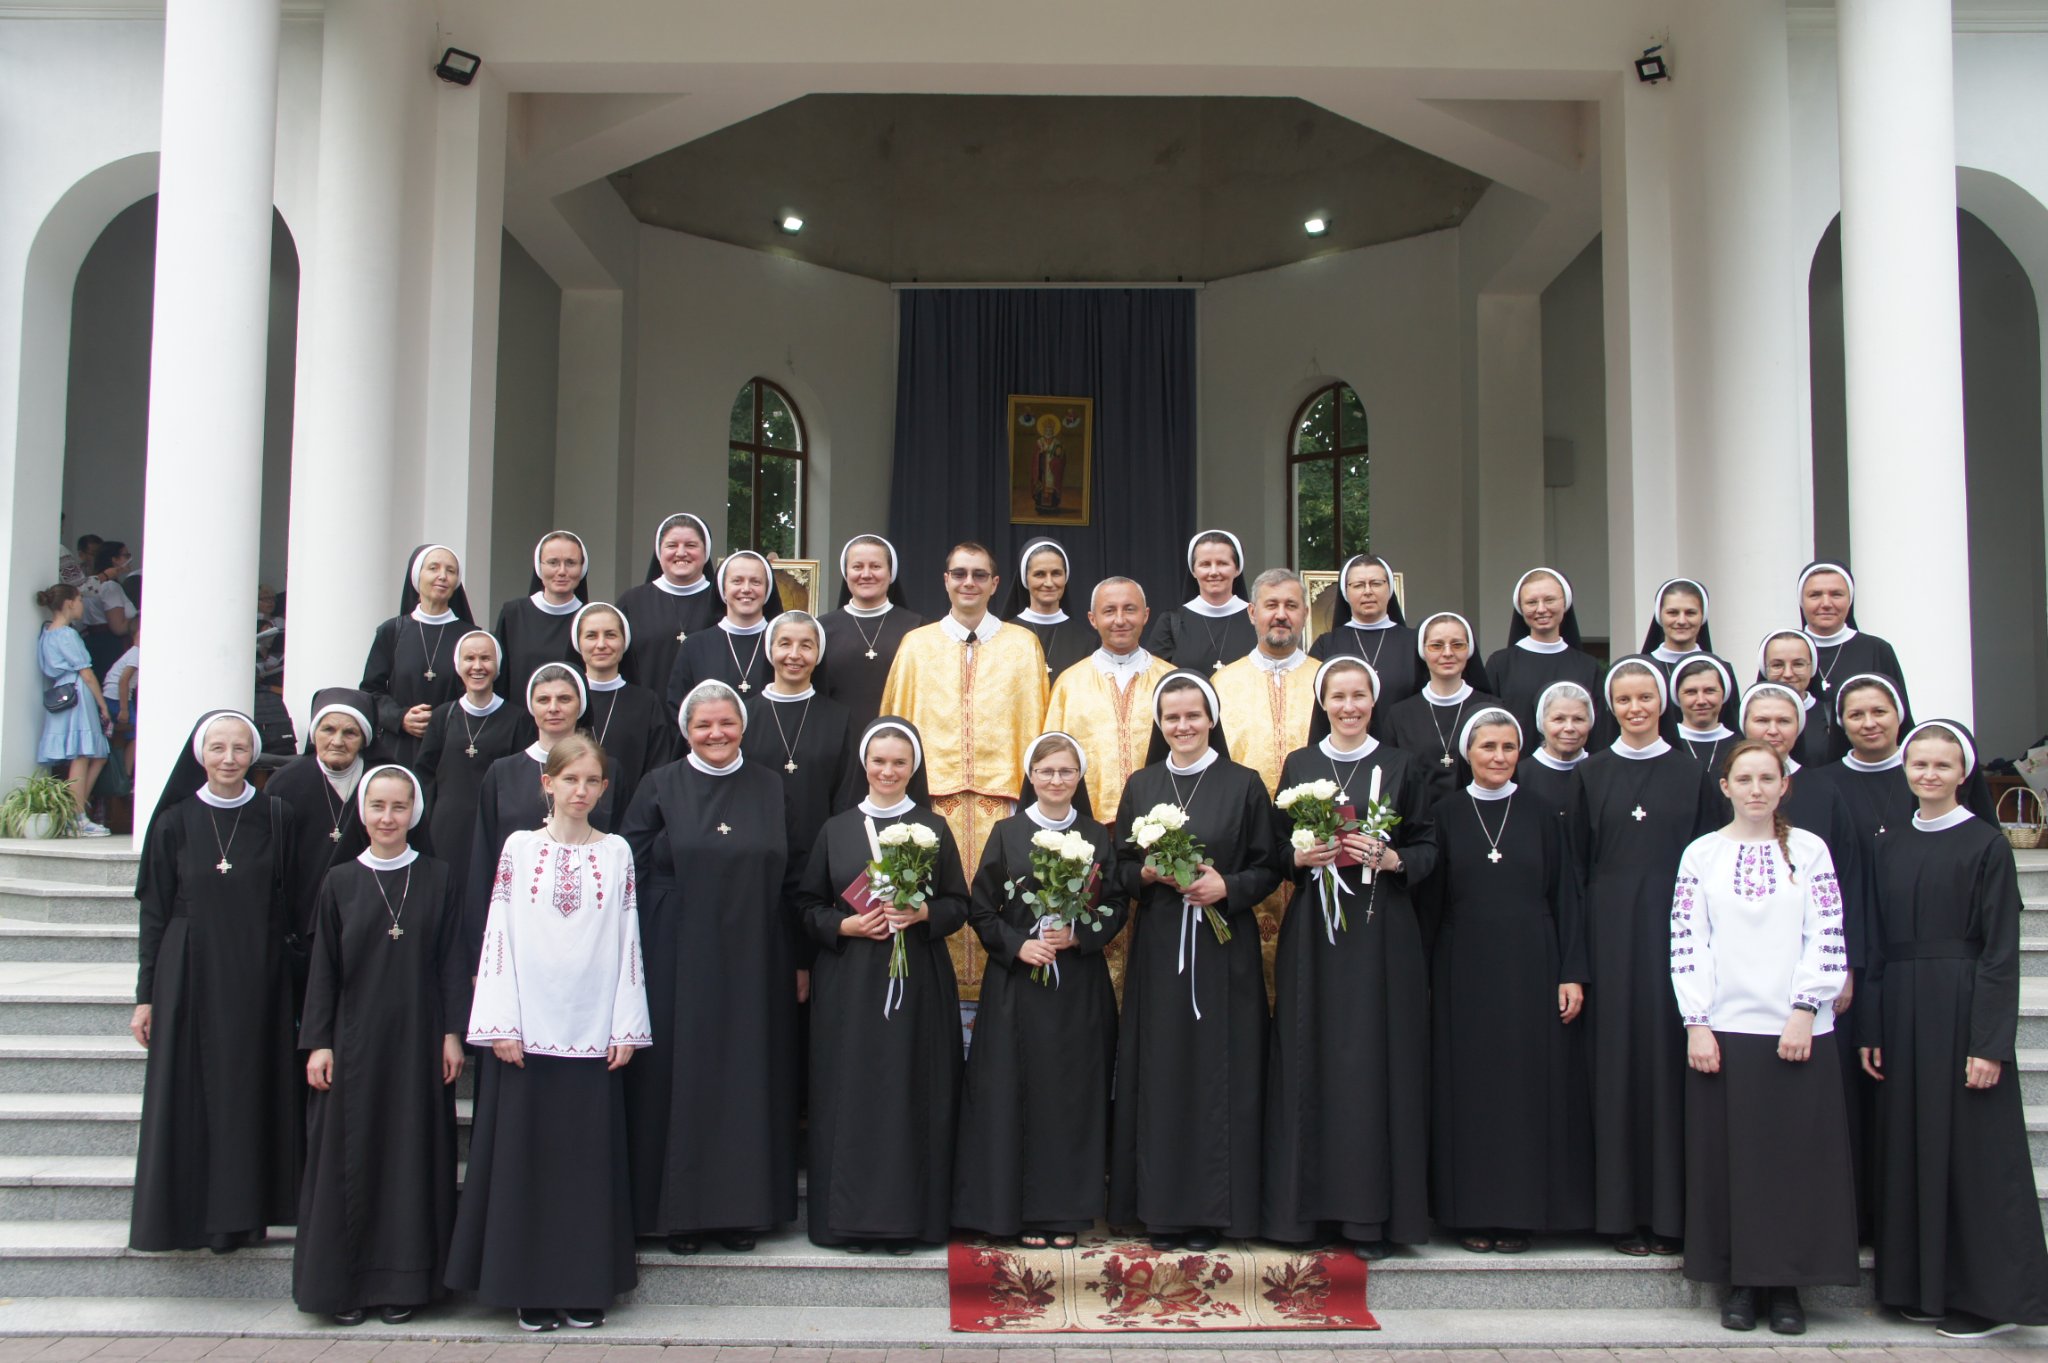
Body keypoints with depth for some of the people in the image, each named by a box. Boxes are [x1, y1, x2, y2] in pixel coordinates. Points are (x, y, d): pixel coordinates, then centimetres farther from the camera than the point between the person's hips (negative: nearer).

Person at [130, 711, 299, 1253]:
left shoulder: (275, 817, 1)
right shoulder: (174, 823, 1)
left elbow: (289, 903, 4)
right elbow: (154, 913, 3)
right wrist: (146, 994, 1)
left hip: (257, 979, 0)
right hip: (188, 978, 0)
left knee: (249, 1089, 3)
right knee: (187, 1094, 3)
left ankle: (239, 1215, 12)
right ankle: (185, 1213, 13)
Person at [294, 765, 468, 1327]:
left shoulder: (436, 879, 2)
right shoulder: (340, 882, 3)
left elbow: (452, 961, 2)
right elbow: (323, 967, 3)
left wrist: (453, 1033, -4)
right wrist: (318, 1042, -2)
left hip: (417, 1039, 0)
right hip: (354, 1041, 0)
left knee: (414, 1154, 3)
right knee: (350, 1155, 3)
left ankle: (403, 1282, 11)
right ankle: (344, 1283, 12)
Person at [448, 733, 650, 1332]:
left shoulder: (616, 852, 6)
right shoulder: (520, 847, 4)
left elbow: (627, 941, 5)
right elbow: (499, 934, 1)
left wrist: (626, 1027, 0)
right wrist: (501, 1024, -5)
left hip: (593, 1031, 1)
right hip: (528, 1029, 0)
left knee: (590, 1158, 3)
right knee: (526, 1157, 3)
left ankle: (585, 1287, 13)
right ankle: (532, 1288, 13)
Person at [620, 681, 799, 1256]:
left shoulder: (771, 788, 7)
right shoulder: (662, 787, 2)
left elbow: (791, 879, 9)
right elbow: (630, 868, 1)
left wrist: (797, 962, 5)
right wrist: (635, 954, -6)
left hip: (753, 960, 2)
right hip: (676, 958, -2)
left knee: (747, 1076, 5)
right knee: (678, 1075, 1)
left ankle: (741, 1208, 15)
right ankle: (679, 1210, 12)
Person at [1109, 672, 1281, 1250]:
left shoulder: (1245, 784, 3)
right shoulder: (1140, 786, 10)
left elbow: (1269, 868, 3)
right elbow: (1121, 868, 11)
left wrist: (1226, 886, -14)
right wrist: (1148, 873, -9)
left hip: (1224, 947, -2)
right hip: (1158, 947, 2)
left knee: (1219, 1071, -1)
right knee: (1159, 1072, 1)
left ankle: (1213, 1211, 7)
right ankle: (1161, 1208, 8)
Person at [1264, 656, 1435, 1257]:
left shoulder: (1401, 767, 7)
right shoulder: (1299, 765, 11)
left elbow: (1426, 851, 5)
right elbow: (1278, 847, 10)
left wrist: (1387, 858, -13)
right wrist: (1303, 856, -10)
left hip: (1382, 933, -1)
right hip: (1313, 933, 1)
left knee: (1377, 1061, -3)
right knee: (1312, 1060, 0)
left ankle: (1372, 1214, 2)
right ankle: (1311, 1205, 8)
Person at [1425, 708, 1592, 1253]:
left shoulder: (1540, 816, 5)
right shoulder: (1445, 815, 4)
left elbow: (1566, 899, 5)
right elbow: (1428, 899, 4)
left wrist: (1573, 974, -3)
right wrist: (1427, 976, -2)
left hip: (1531, 970, 0)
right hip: (1464, 970, 0)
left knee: (1529, 1082, 2)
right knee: (1469, 1087, 2)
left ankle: (1521, 1211, 11)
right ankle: (1475, 1212, 10)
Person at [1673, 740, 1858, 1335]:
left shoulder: (1809, 851, 5)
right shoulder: (1702, 854, 5)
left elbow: (1828, 940, 0)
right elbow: (1686, 944, 1)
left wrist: (1805, 1011, -9)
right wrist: (1696, 1024, -6)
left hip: (1798, 1031, 0)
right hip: (1723, 1029, 0)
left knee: (1799, 1158, 1)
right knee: (1729, 1158, 3)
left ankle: (1786, 1283, 11)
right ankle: (1741, 1280, 13)